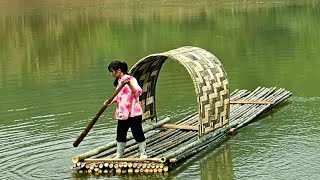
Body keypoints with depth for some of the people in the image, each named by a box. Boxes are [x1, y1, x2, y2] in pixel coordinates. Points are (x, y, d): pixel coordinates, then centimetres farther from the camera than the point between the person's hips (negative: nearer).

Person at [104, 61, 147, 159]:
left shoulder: (131, 79, -13)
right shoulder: (119, 81, 12)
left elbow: (138, 92, -25)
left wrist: (129, 83, -38)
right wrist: (111, 101, 4)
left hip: (133, 113, -8)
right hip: (122, 113, 8)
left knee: (137, 133, 0)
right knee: (120, 134, 12)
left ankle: (143, 154, 12)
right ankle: (119, 154, 22)